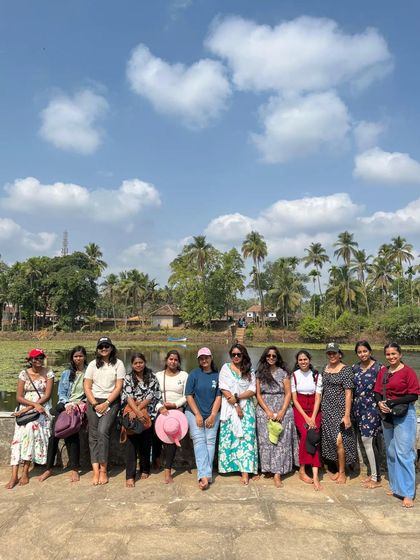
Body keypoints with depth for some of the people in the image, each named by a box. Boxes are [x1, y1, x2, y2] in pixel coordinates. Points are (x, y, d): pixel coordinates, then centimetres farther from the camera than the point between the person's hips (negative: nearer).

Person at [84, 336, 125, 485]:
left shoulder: (118, 364, 0)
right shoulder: (93, 364, 8)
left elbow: (118, 387, -4)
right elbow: (87, 387, 4)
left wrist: (106, 404, -11)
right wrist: (95, 404, -7)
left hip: (111, 402, -3)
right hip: (94, 402, 3)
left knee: (103, 430, -18)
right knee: (93, 435, -2)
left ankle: (103, 470, -8)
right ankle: (96, 471, 0)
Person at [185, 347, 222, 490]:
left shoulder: (217, 375, 3)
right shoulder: (194, 374, -1)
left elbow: (219, 396, 2)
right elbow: (189, 395, -3)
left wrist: (212, 416, -5)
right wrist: (197, 415, -9)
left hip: (212, 414, 2)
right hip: (195, 413, -2)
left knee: (210, 441, -5)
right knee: (199, 441, -13)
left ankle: (204, 475, -2)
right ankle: (205, 475, -19)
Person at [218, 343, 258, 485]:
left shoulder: (249, 371, 9)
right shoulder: (226, 368, 3)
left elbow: (252, 390, 0)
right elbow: (224, 389, -5)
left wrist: (237, 397, -14)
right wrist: (236, 406, -11)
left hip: (246, 408, 1)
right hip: (229, 408, -1)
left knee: (246, 437, -6)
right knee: (229, 436, 0)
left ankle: (245, 471, -7)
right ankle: (228, 465, 12)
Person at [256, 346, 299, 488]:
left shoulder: (283, 373, 3)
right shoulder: (260, 373, 6)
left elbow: (288, 394, 0)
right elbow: (258, 394, 2)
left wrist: (282, 411, -11)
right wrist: (268, 411, -9)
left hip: (282, 410, -1)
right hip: (264, 411, 1)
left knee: (281, 440, -5)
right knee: (266, 440, 1)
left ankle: (277, 473, -6)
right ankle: (266, 468, 11)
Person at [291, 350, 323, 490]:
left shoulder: (317, 375, 2)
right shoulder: (294, 376, 0)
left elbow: (318, 398, -1)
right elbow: (294, 399, -2)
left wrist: (313, 417, -13)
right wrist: (306, 417, -11)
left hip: (314, 410, 1)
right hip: (299, 409, -1)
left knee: (314, 436, -18)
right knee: (306, 434, -24)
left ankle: (315, 476, -20)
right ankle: (302, 471, -10)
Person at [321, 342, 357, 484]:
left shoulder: (346, 370, -9)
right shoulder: (325, 369, 8)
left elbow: (348, 394, -13)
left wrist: (347, 415, -16)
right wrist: (322, 408, 9)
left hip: (340, 409, -6)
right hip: (327, 409, 6)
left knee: (339, 441, -7)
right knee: (331, 440, 9)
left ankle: (342, 472, 11)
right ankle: (338, 469, 24)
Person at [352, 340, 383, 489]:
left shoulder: (378, 368, -8)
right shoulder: (355, 368, 8)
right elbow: (352, 389, 14)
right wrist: (352, 409, 11)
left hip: (372, 408, -5)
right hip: (359, 408, 5)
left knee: (368, 440, -6)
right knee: (369, 442, 11)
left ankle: (376, 479, 6)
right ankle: (373, 474, 23)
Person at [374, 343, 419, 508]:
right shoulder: (383, 372, 6)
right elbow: (377, 392, 9)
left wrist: (392, 403, -17)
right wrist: (380, 403, -11)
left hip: (404, 415, -6)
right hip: (387, 415, 6)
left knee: (403, 452, -6)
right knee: (390, 452, 14)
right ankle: (395, 486, 28)